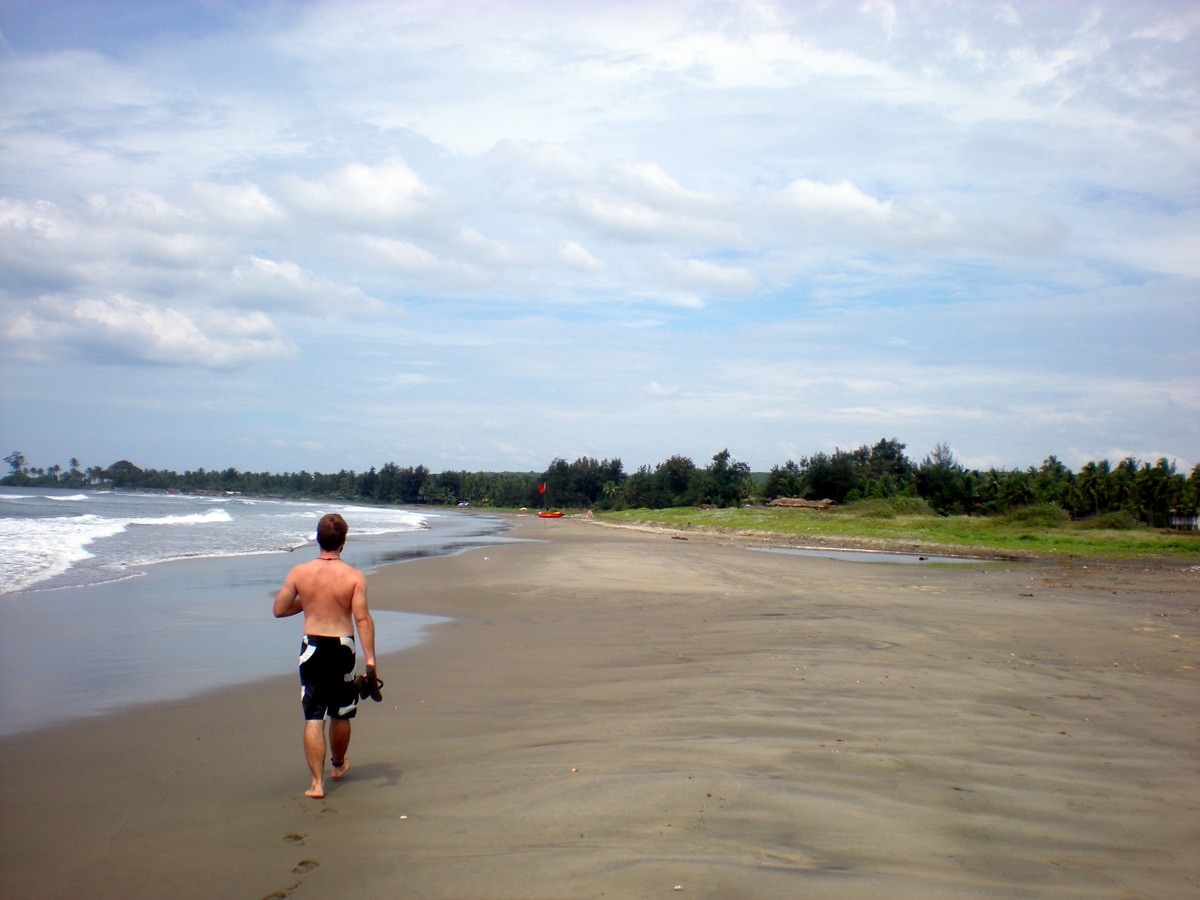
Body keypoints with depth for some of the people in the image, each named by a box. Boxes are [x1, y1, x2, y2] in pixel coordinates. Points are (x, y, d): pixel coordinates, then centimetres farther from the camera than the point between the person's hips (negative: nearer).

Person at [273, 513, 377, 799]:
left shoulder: (299, 573, -5)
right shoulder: (354, 577, -10)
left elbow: (279, 610, 2)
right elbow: (363, 619, -15)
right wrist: (370, 660, -14)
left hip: (312, 647, 0)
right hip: (342, 647, 0)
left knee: (313, 718, 4)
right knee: (341, 714, 20)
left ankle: (317, 782, 0)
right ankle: (338, 764, 41)